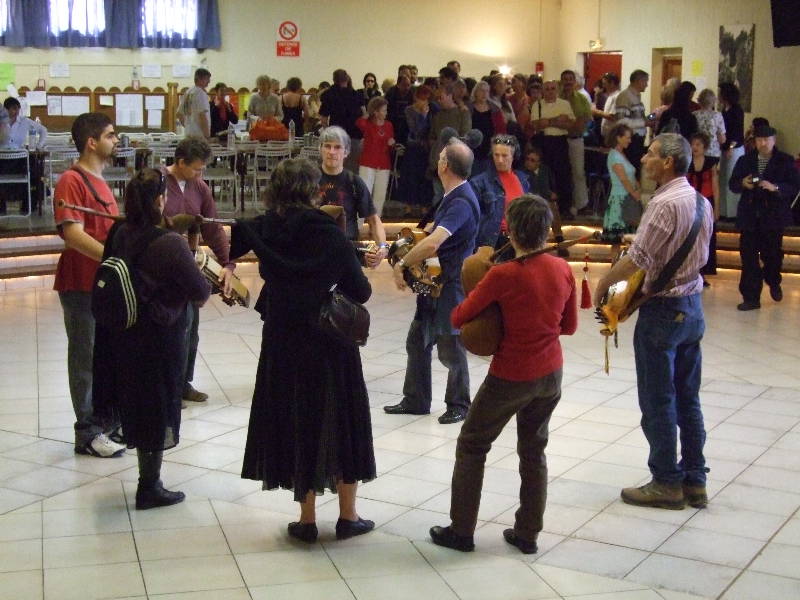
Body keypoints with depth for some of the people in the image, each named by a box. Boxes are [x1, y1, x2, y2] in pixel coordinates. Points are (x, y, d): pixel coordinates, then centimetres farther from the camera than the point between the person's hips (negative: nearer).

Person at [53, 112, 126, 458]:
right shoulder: (72, 181, -15)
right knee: (87, 359, 1)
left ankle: (107, 422, 28)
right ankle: (88, 434, 11)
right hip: (82, 284, -9)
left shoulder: (99, 181, 14)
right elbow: (73, 234, -26)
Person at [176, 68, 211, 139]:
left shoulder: (187, 92, 15)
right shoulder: (201, 93, -12)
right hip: (200, 135, -9)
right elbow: (202, 116, -21)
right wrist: (207, 136, -19)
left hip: (188, 134, 9)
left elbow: (179, 114, 21)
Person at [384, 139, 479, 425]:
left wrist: (402, 264, -23)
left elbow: (432, 244, -34)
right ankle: (416, 400, 26)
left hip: (452, 285, -10)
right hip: (434, 282, 10)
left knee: (450, 349, 4)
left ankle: (458, 405, 21)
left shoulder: (461, 202, -23)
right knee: (417, 341, 14)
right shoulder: (452, 196, 10)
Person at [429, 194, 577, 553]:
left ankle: (461, 531, 18)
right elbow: (570, 325, 7)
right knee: (534, 450, 19)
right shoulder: (562, 270, -5)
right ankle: (527, 534, 26)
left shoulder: (504, 275, -20)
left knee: (472, 446, 12)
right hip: (551, 375, 5)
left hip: (510, 376, -5)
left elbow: (458, 318, -11)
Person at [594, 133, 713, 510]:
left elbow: (637, 259, -23)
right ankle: (695, 482, 20)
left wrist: (603, 284, -7)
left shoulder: (665, 204, -20)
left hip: (663, 310, -9)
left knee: (658, 402, 2)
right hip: (693, 305, 9)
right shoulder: (700, 202, 8)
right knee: (687, 399, 14)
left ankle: (667, 483, 10)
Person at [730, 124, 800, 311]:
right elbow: (733, 184, 9)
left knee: (772, 253, 5)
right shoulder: (745, 160, 9)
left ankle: (774, 283, 37)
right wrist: (743, 184, -13)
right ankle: (751, 298, 5)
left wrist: (775, 188, -23)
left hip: (773, 216, -2)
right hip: (749, 216, 2)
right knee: (748, 257, -1)